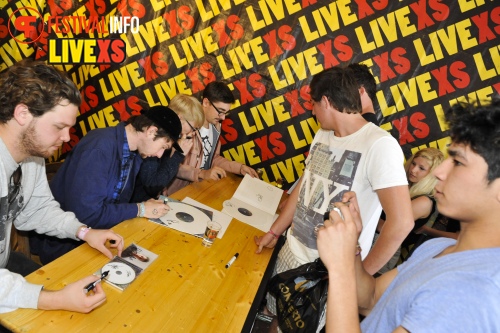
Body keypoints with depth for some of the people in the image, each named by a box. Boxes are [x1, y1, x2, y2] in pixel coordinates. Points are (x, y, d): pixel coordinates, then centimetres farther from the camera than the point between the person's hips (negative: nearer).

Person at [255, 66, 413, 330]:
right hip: (293, 251, 7)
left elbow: (401, 222, -25)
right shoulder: (322, 135, 4)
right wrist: (274, 232, 16)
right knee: (273, 315, 19)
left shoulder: (379, 145, -21)